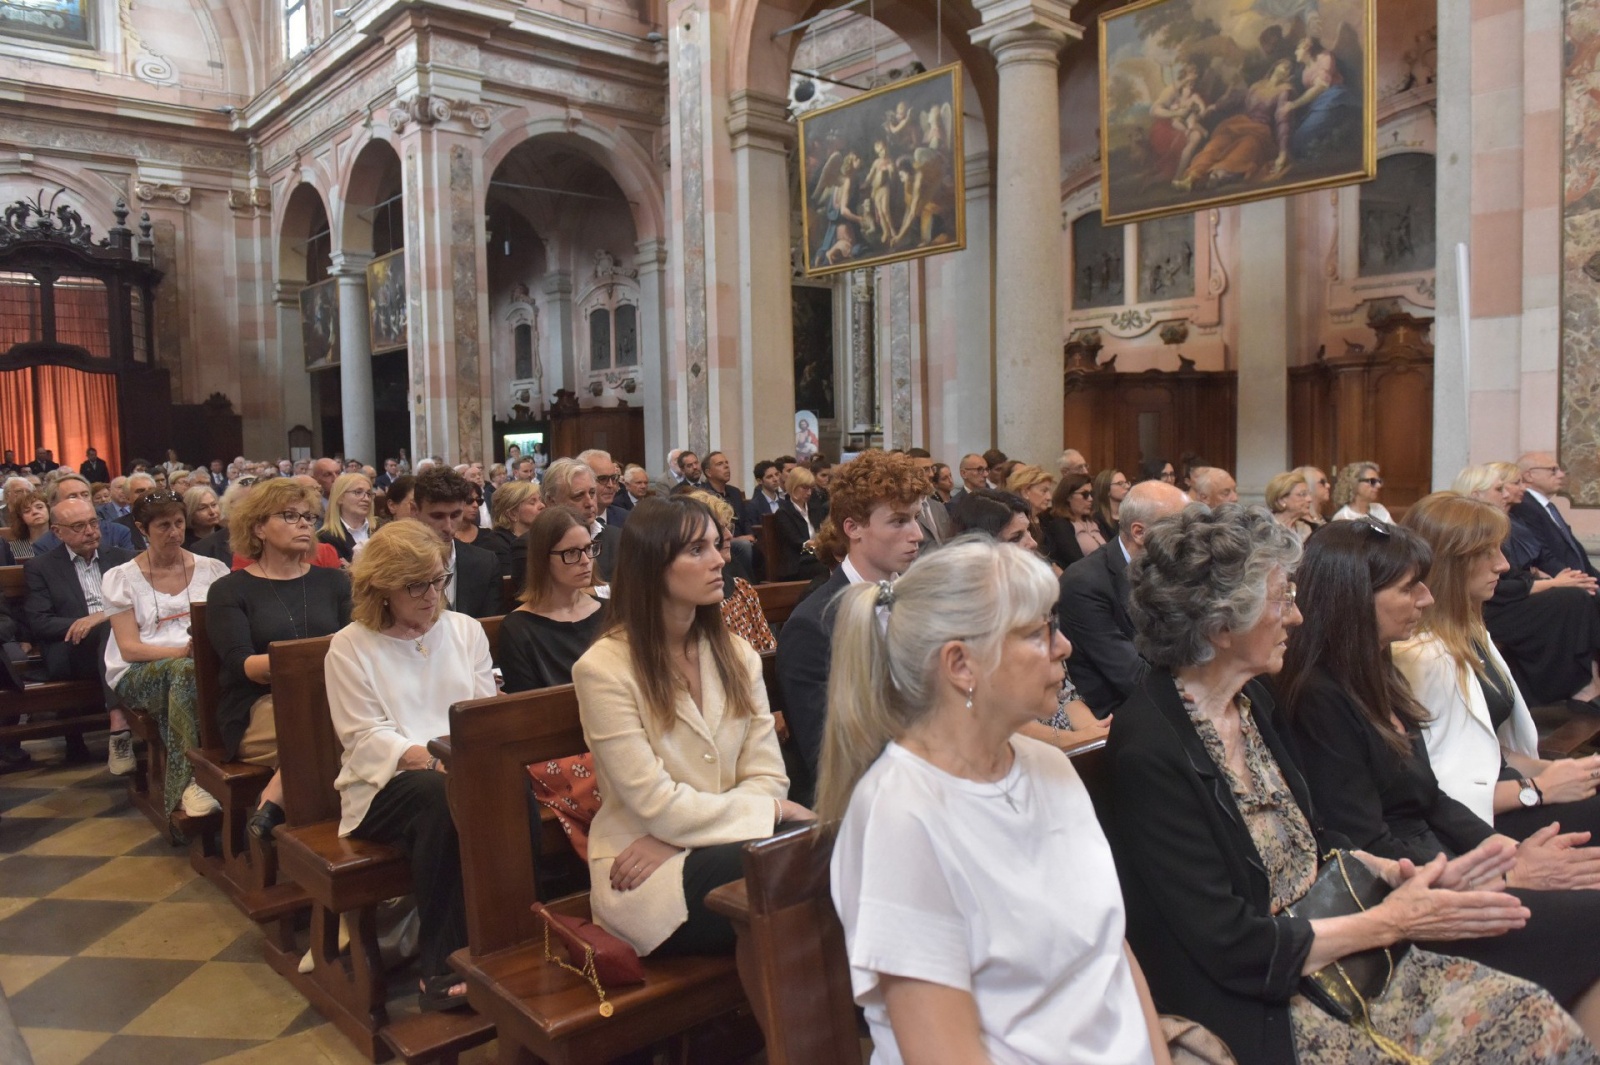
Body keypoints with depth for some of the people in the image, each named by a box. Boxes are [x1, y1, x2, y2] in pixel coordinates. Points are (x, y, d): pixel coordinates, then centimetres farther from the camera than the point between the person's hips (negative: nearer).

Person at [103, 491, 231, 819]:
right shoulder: (121, 578, 4)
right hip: (140, 673, -1)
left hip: (202, 665, 2)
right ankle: (190, 780, -34)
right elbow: (129, 647, -4)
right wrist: (182, 650, -20)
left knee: (190, 673, -36)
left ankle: (190, 784, -32)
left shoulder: (211, 569, 11)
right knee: (185, 670, -36)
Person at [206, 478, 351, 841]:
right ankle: (273, 809, -18)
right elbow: (241, 664, -7)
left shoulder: (333, 581, 18)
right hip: (260, 707, -3)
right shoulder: (229, 590, 7)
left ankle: (273, 802, -24)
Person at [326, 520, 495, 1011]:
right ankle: (441, 966, -27)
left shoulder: (465, 629, 15)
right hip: (385, 784, -2)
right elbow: (365, 735, -5)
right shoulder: (350, 646, 3)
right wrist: (421, 757, -23)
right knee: (439, 796, -37)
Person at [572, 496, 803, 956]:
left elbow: (767, 775, 1)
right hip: (648, 881, -5)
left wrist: (671, 840, -14)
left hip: (721, 845, 5)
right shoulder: (604, 668, -11)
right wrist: (771, 811, -11)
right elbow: (657, 805, -15)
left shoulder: (735, 652, 7)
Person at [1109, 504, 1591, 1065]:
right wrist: (1389, 922, -14)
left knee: (1534, 1017, -5)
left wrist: (1403, 874, -3)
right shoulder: (1148, 752, -24)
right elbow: (1231, 948, -21)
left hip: (1338, 956, 8)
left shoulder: (1250, 699, 3)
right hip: (1258, 1010, -8)